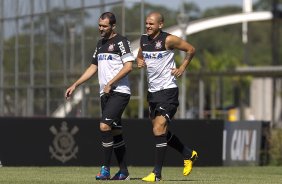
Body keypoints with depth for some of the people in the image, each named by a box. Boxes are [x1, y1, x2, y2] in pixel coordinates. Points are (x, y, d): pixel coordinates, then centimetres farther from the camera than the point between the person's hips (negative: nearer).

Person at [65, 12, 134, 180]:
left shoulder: (121, 41, -7)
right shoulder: (101, 44, 19)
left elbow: (128, 66, -15)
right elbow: (93, 67, 25)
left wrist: (110, 84, -17)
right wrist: (75, 85, 18)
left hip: (119, 92, -8)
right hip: (105, 93, 8)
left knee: (105, 126, -19)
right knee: (115, 132, 8)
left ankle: (105, 169, -15)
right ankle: (123, 172, 13)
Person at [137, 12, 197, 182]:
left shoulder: (168, 39, -12)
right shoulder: (144, 39, 7)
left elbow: (191, 49, -2)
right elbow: (140, 56, 23)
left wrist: (182, 68, -8)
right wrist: (139, 61, 1)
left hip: (168, 91, -8)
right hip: (152, 91, 8)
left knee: (159, 129, -15)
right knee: (161, 131, 14)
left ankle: (157, 173, -12)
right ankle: (189, 154, 35)